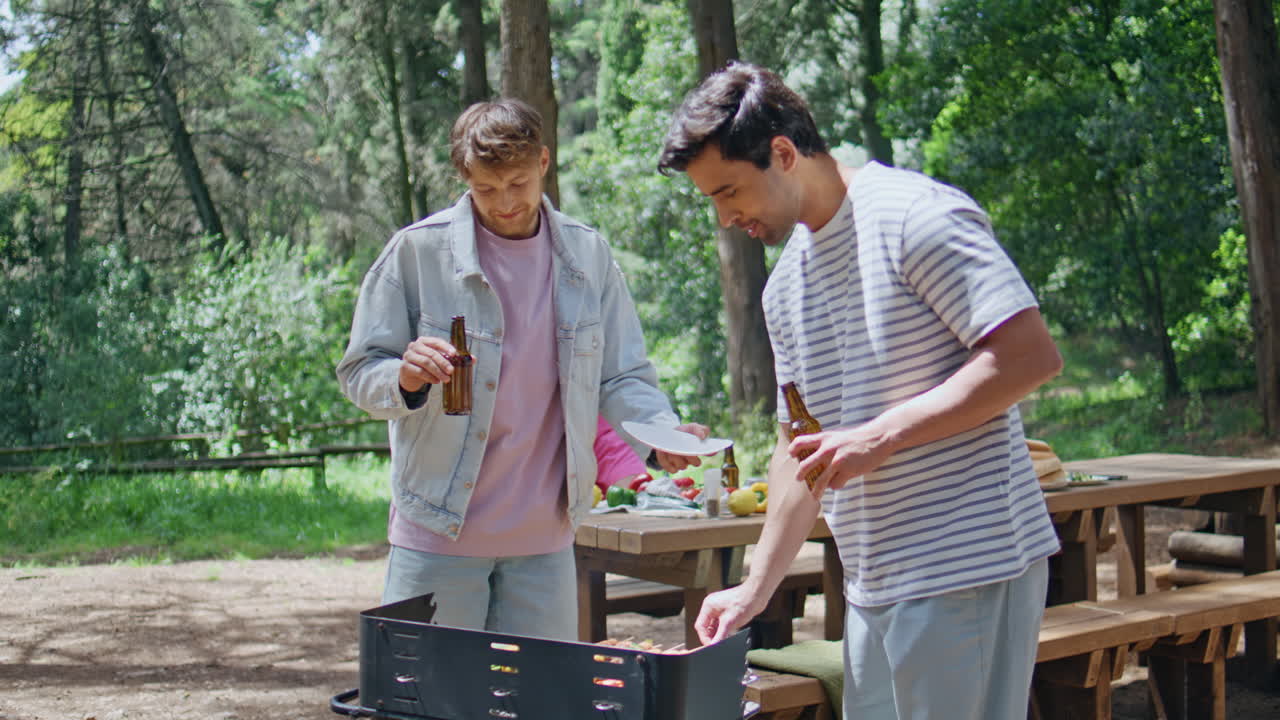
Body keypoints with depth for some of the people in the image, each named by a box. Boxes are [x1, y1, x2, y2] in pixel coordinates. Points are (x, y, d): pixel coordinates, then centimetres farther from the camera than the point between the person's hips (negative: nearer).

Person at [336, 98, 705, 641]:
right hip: (437, 533, -3)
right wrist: (404, 378, -25)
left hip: (544, 538, 3)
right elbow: (358, 372, -2)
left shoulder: (587, 255, 4)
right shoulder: (418, 250, -5)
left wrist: (664, 432, -14)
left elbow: (622, 377, 7)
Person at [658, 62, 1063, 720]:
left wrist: (881, 436, -19)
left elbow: (1032, 356, -17)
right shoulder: (785, 284, 16)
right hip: (872, 584, 8)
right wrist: (756, 588, 17)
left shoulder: (915, 216, -11)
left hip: (968, 563, -8)